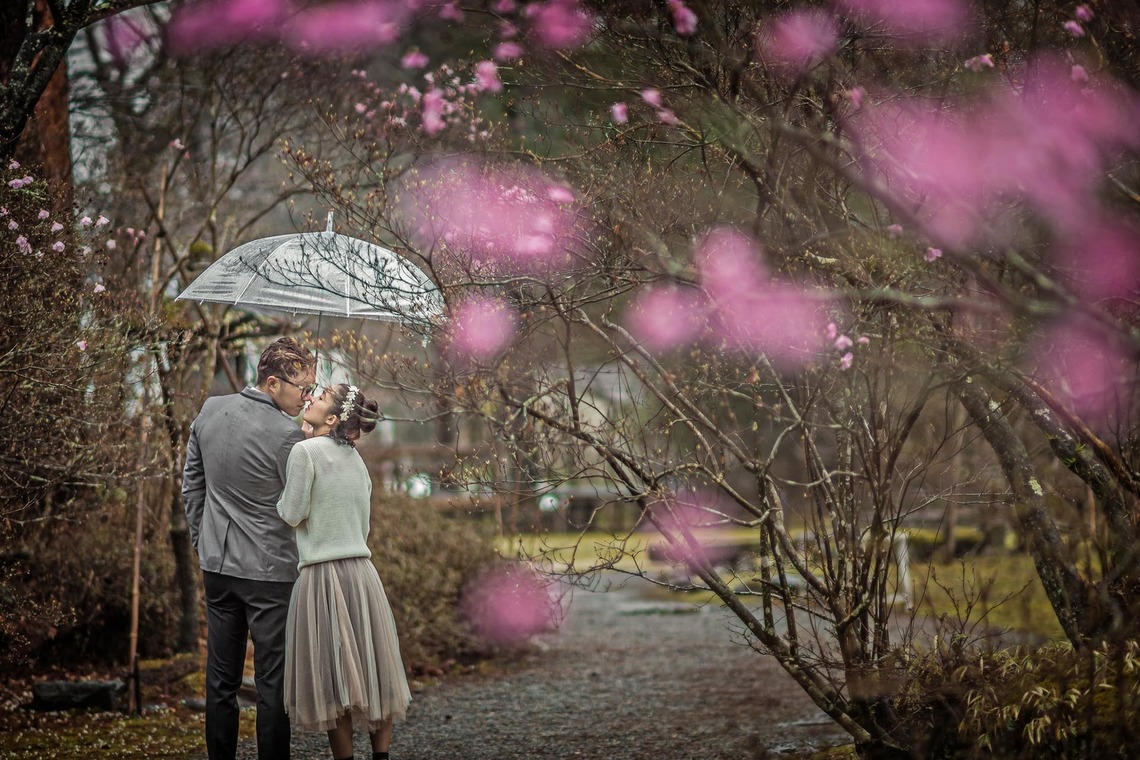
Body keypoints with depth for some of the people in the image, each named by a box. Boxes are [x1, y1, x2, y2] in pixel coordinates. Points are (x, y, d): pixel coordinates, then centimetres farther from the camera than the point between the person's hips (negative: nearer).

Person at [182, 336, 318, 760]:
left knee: (221, 678, 12)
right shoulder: (287, 435, -16)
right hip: (270, 571, -6)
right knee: (273, 683, 0)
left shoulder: (210, 411, 5)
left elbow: (191, 484, 14)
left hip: (217, 566, 6)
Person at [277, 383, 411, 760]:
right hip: (362, 571, 6)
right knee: (370, 673, 10)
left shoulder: (305, 451, -10)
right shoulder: (356, 460, 12)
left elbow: (292, 514, -7)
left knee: (333, 677, 1)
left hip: (324, 574, -6)